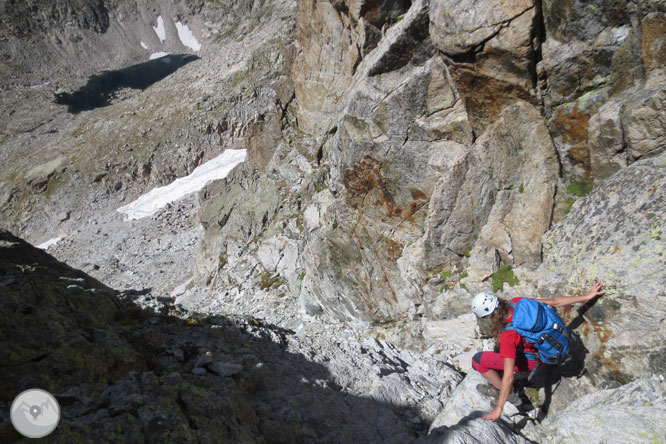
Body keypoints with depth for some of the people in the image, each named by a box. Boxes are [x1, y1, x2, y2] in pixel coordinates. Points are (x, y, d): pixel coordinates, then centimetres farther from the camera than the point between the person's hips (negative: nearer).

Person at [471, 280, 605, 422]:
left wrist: (498, 409, -23)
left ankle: (504, 392, 17)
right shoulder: (517, 302, -21)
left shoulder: (508, 336, -37)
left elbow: (509, 377, -32)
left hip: (531, 362, -8)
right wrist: (586, 296, 4)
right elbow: (555, 302, -11)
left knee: (478, 360, -5)